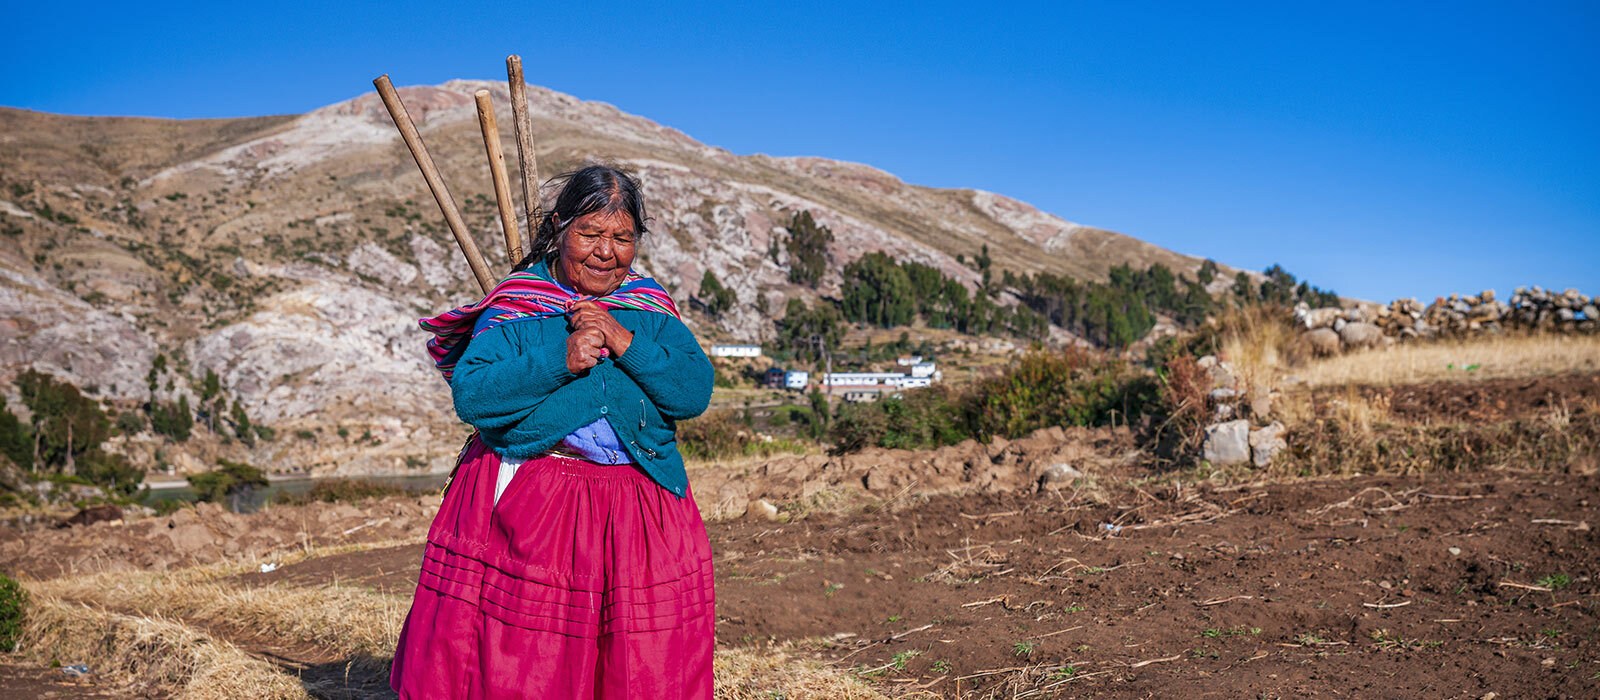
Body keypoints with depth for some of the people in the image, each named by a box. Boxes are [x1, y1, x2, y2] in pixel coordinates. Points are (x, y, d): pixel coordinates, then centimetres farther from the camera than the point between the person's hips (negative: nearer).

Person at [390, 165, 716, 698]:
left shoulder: (652, 309, 8)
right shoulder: (514, 306, 0)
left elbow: (696, 393, -3)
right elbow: (469, 395, -12)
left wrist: (626, 343, -14)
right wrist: (560, 360, -19)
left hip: (638, 510, 3)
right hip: (526, 504, -2)